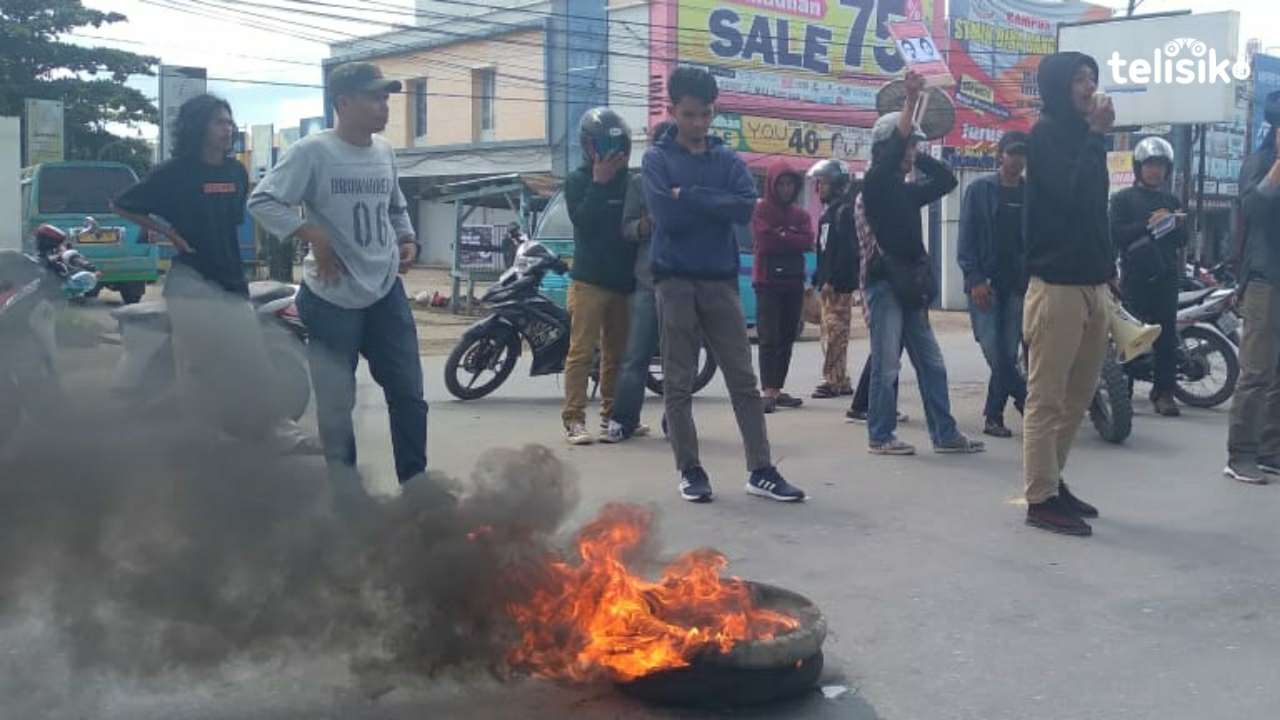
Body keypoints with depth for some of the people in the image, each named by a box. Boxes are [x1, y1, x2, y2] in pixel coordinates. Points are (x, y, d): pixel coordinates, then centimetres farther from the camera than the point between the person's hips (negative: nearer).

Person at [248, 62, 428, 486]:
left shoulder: (385, 152, 8)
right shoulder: (312, 152, -11)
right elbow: (261, 201, -13)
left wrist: (407, 241, 6)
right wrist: (313, 236, -19)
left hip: (386, 293, 5)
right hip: (332, 299, -5)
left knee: (408, 392, 6)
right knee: (336, 402, 5)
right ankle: (345, 487, 20)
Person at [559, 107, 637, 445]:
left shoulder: (629, 180, 11)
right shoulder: (578, 181, 1)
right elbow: (582, 221, -13)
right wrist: (599, 183, -14)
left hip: (623, 280, 5)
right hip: (590, 280, -4)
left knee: (616, 353, 10)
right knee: (582, 351, -8)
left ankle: (611, 416, 19)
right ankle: (574, 419, -7)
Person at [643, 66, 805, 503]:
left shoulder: (728, 160, 9)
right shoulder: (657, 159, 1)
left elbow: (747, 207, -8)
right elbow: (666, 215, -13)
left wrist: (689, 195, -12)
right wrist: (716, 206, -6)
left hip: (721, 279, 3)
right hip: (675, 280, -3)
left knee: (744, 380, 3)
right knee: (678, 384, 2)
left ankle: (761, 470, 7)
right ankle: (690, 470, 12)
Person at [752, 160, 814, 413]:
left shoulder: (801, 214, 13)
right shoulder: (761, 210, 0)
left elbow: (808, 242, -2)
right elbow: (764, 241, -13)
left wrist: (781, 236, -9)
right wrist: (792, 239, -5)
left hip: (793, 281, 5)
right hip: (768, 281, -5)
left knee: (787, 338, 7)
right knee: (769, 338, -11)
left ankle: (778, 390, 13)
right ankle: (767, 392, -15)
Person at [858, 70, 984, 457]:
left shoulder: (907, 191, 17)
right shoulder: (874, 186, -5)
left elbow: (947, 180, 23)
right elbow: (891, 151, -22)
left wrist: (918, 158, 12)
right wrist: (910, 100, -26)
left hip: (909, 286, 8)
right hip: (883, 284, -8)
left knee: (931, 363, 8)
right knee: (887, 365, -4)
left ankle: (944, 434, 13)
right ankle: (880, 436, 4)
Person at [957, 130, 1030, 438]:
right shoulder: (979, 190, 2)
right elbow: (967, 237, -2)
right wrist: (975, 279, -11)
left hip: (1018, 285, 2)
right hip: (985, 284, -2)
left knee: (1008, 353, 2)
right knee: (994, 352, -12)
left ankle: (994, 415, 12)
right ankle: (1028, 399, 1)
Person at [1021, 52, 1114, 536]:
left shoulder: (1083, 135, 19)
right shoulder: (1047, 133, -4)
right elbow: (1071, 193, -19)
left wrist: (1109, 270, 17)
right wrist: (1098, 135, -11)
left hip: (1092, 284, 8)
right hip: (1057, 284, -8)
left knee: (1077, 398, 12)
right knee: (1047, 398, -6)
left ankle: (1052, 482, 22)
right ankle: (1041, 500, -2)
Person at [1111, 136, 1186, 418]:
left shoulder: (1171, 201, 19)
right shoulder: (1123, 198, 7)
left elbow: (1182, 241, 18)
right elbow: (1115, 234, -6)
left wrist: (1177, 225, -3)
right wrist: (1147, 225, -17)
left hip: (1166, 276, 3)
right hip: (1135, 275, -3)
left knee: (1167, 335, -2)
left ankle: (1164, 391, 1)